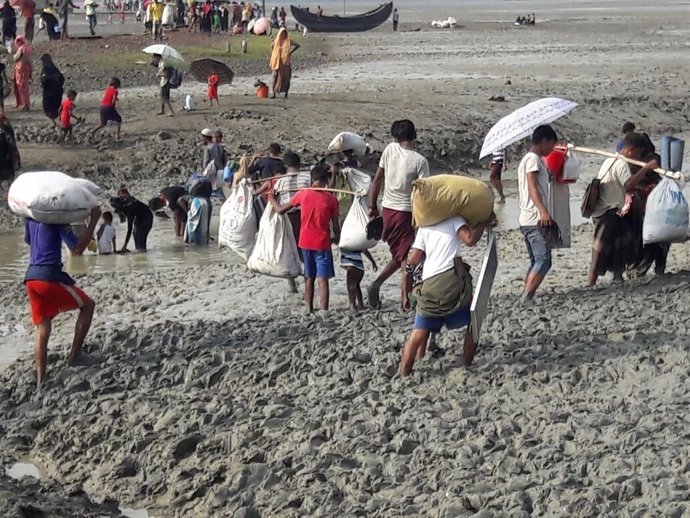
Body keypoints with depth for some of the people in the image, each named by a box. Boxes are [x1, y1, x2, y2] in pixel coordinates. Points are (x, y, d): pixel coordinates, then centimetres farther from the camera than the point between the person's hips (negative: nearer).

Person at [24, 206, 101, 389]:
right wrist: (94, 220, -12)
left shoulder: (31, 218, 14)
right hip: (49, 276, -7)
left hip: (31, 277, 7)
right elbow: (77, 249, -13)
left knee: (42, 329, 11)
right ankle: (74, 355, 7)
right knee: (87, 305, 12)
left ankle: (40, 380, 4)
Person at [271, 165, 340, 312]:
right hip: (322, 244, -3)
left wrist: (272, 199, 26)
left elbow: (280, 210, 8)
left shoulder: (302, 195, -2)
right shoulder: (331, 199, -7)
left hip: (305, 242, 3)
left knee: (309, 278, 16)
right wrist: (338, 241, 13)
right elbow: (335, 226, -4)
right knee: (323, 280, -4)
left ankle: (310, 310, 22)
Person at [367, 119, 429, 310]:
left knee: (399, 255, 20)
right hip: (406, 212, -5)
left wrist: (372, 206, 12)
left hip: (387, 210, 5)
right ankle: (405, 298, -6)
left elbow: (377, 180, 3)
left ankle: (376, 284, 12)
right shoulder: (420, 161, -11)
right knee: (406, 256, 3)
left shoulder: (390, 149, -1)